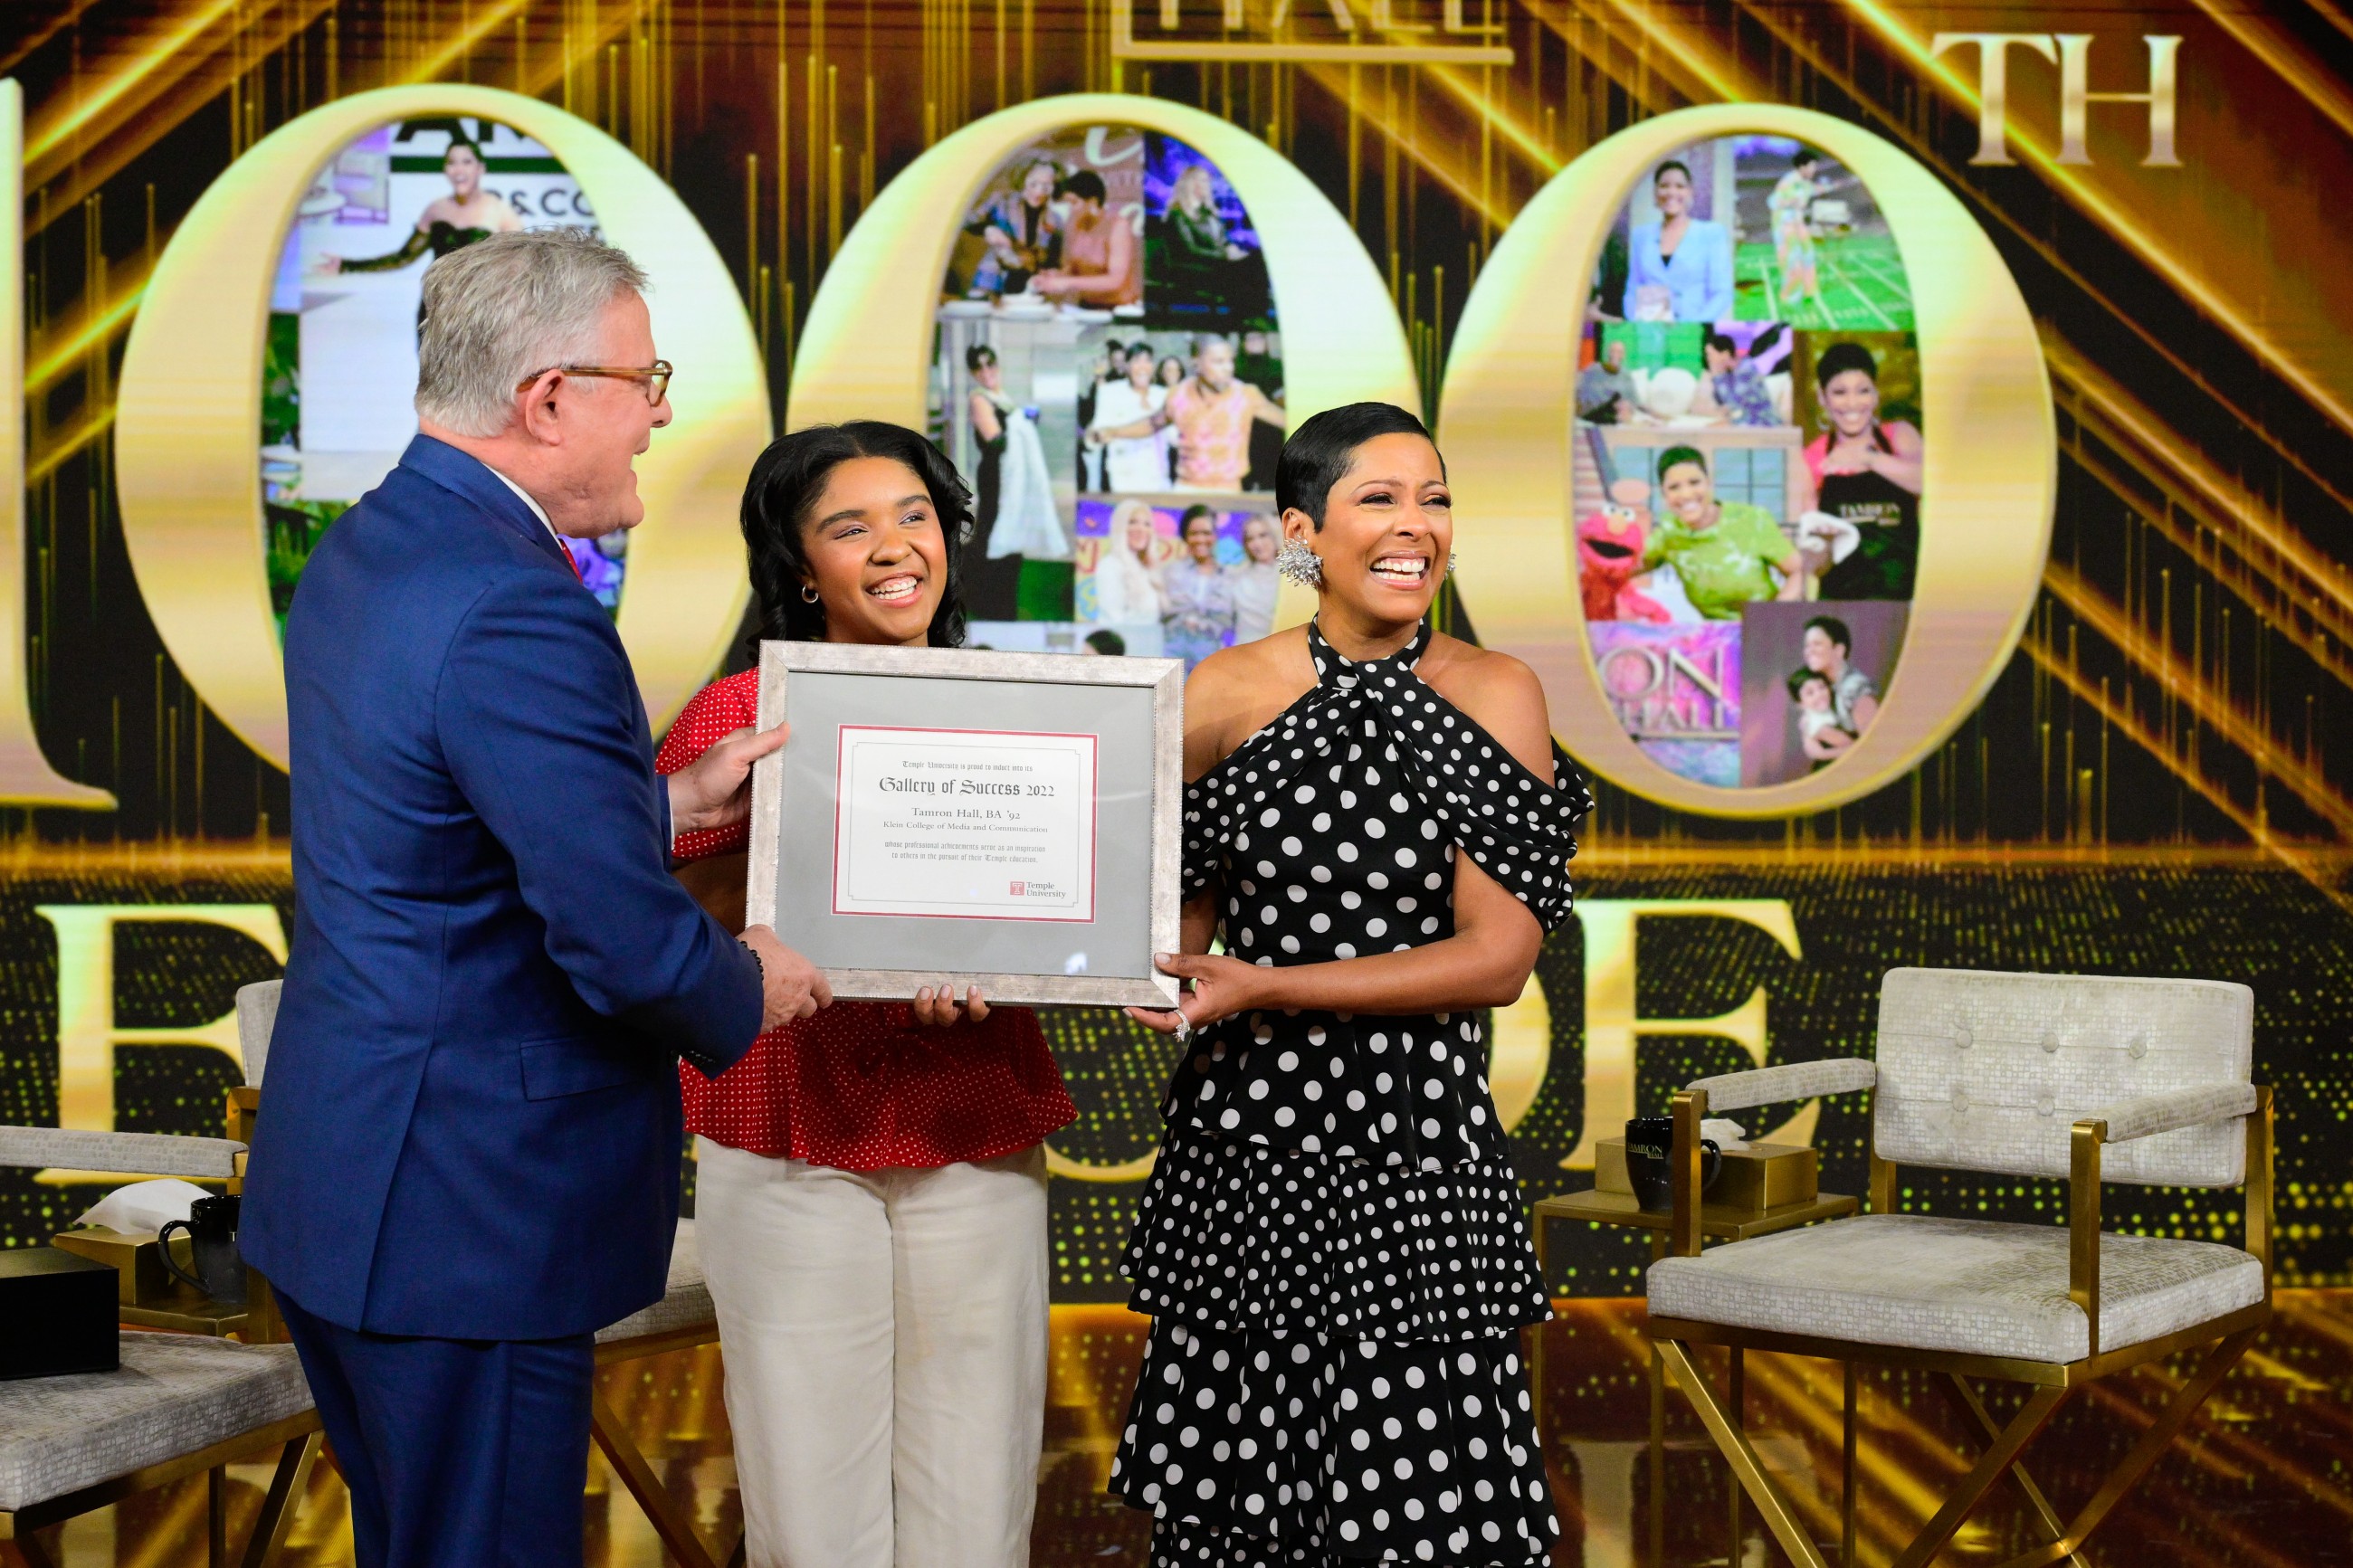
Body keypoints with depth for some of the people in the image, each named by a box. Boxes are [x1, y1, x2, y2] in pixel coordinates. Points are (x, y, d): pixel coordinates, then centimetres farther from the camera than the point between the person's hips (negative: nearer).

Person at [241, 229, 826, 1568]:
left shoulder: (362, 551, 8)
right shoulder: (519, 615, -23)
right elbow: (628, 945, -24)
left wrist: (670, 805, 13)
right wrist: (752, 984, -3)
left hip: (338, 1181, 10)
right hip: (467, 1214, -10)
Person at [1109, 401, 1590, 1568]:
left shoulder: (1493, 696, -2)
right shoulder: (1226, 695, 3)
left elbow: (1499, 956, -8)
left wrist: (1268, 988, -14)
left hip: (1413, 1149, -2)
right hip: (1239, 1147, 2)